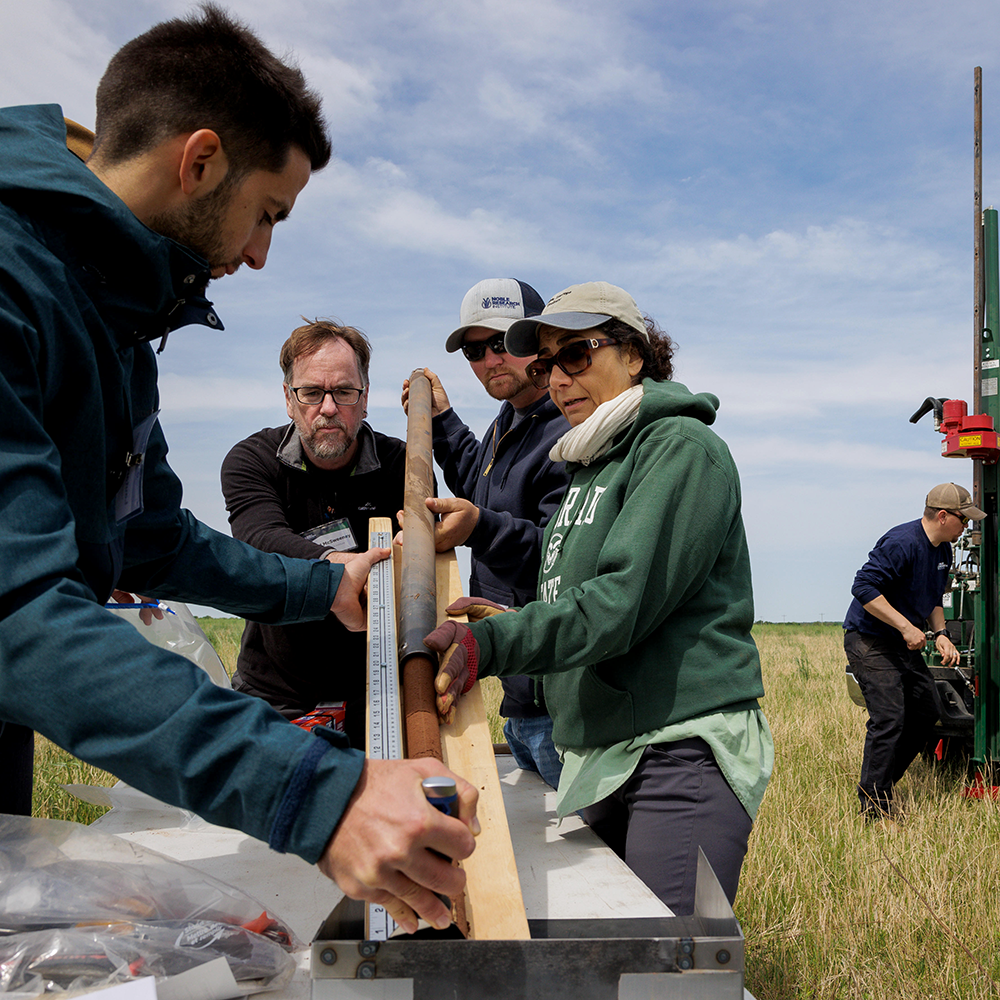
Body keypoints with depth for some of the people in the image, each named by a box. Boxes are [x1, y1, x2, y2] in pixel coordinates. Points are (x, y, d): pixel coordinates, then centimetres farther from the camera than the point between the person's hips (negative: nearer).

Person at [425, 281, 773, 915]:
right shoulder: (591, 465, 21)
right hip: (601, 756, 8)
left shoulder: (681, 447, -8)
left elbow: (624, 600, -19)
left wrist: (490, 645, -28)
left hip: (684, 750, -8)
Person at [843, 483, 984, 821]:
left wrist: (940, 634, 5)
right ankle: (874, 805, -8)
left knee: (926, 713, 12)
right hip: (869, 641, -10)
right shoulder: (902, 543, -22)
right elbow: (864, 587, -28)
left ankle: (884, 781, 23)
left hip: (905, 645, 10)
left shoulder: (944, 551, 10)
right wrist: (906, 627, -27)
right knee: (889, 718, -16)